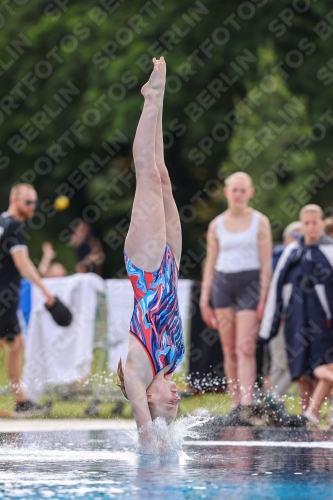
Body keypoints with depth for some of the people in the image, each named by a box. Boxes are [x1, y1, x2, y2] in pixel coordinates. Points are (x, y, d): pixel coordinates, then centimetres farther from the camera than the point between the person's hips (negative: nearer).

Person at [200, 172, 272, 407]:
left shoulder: (260, 222, 2)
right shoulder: (217, 225, 10)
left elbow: (266, 263, -1)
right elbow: (210, 263, 13)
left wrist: (263, 298, -8)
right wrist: (204, 299, 8)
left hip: (249, 284, -3)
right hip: (222, 284, 3)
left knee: (246, 348, -13)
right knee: (229, 351, 2)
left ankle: (247, 404, -20)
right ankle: (236, 404, 7)